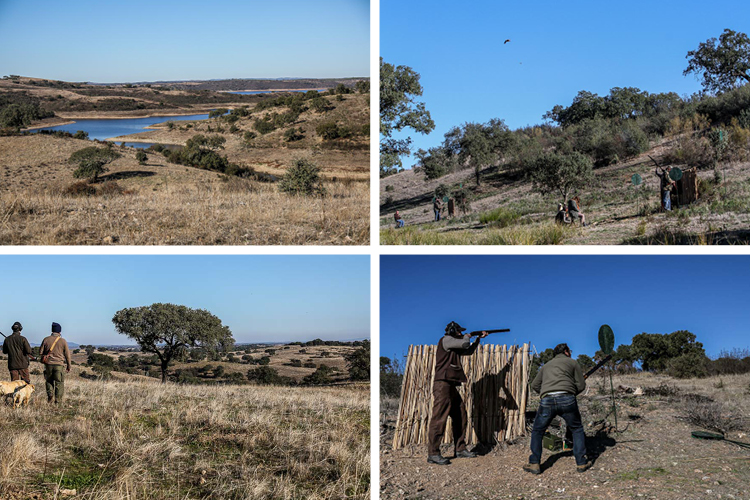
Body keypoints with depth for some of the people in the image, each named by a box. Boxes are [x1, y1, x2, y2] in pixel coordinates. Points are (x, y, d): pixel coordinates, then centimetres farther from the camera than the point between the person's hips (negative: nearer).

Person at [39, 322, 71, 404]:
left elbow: (40, 352, 6)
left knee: (49, 381, 17)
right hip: (59, 364, -1)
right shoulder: (63, 341, -3)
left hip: (48, 363, 1)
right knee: (59, 383, 6)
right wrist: (69, 366, 11)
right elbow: (67, 354, 1)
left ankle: (50, 396, 3)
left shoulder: (46, 340, 0)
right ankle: (58, 400, 4)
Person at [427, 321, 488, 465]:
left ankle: (460, 449, 18)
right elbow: (464, 344, -16)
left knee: (460, 417, 11)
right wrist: (467, 337, 6)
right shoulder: (446, 340, -5)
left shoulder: (455, 347, 22)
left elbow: (469, 351, 37)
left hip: (452, 387, 10)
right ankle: (433, 454, -12)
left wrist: (479, 338, 31)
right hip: (443, 385, -10)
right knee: (439, 418, -12)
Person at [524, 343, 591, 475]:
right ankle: (581, 463, 17)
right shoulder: (572, 362, 19)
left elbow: (534, 385, 26)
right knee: (577, 430, 18)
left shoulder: (546, 365, 29)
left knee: (537, 432, 16)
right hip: (567, 399, -2)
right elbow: (581, 386, 15)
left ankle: (534, 464, 11)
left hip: (547, 400, 2)